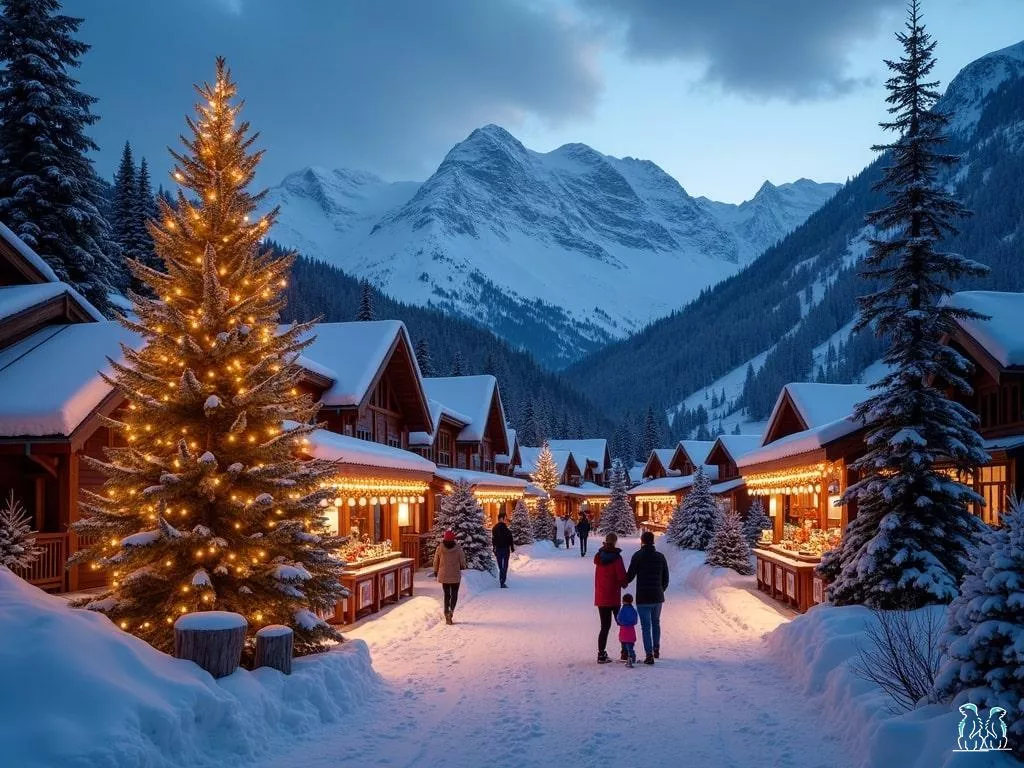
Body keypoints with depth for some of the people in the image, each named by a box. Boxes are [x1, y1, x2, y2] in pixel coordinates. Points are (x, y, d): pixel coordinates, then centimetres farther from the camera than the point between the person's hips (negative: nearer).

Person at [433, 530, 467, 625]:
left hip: (443, 575, 2)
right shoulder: (458, 549, -11)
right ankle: (451, 610, -12)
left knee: (446, 594, 14)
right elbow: (462, 563, -4)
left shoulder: (440, 548, -7)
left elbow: (436, 561, 2)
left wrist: (436, 571, 17)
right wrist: (462, 567, 19)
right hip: (455, 575, -1)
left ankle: (447, 612, 7)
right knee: (454, 594, 11)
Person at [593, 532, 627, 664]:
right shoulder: (616, 557, -14)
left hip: (600, 597, 5)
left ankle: (601, 654, 6)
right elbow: (622, 576, -15)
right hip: (613, 597, -5)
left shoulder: (599, 557, 5)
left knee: (605, 626, 10)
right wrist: (624, 584, 7)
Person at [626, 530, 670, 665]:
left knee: (646, 626, -1)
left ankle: (649, 655, -7)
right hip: (658, 597, 4)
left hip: (643, 598, -4)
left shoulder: (638, 556, -8)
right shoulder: (661, 557, 5)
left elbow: (630, 576, -9)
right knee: (656, 623, 22)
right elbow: (666, 579, 9)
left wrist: (624, 583, 12)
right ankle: (656, 650, 29)